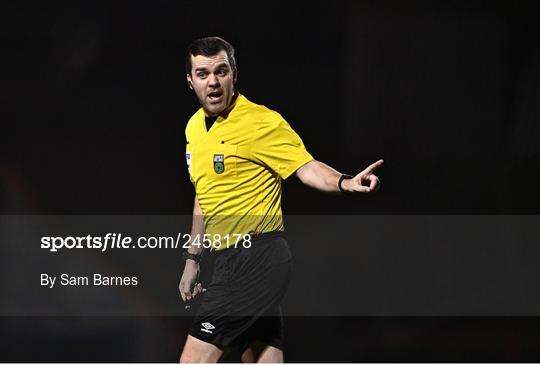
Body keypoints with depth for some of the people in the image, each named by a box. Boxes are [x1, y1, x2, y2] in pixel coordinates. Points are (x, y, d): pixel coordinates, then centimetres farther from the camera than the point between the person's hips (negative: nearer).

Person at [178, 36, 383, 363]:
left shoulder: (262, 122, -10)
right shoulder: (194, 127, 14)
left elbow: (307, 167, -16)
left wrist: (344, 183, -36)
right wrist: (193, 259, 26)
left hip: (259, 258, -8)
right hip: (229, 261, 8)